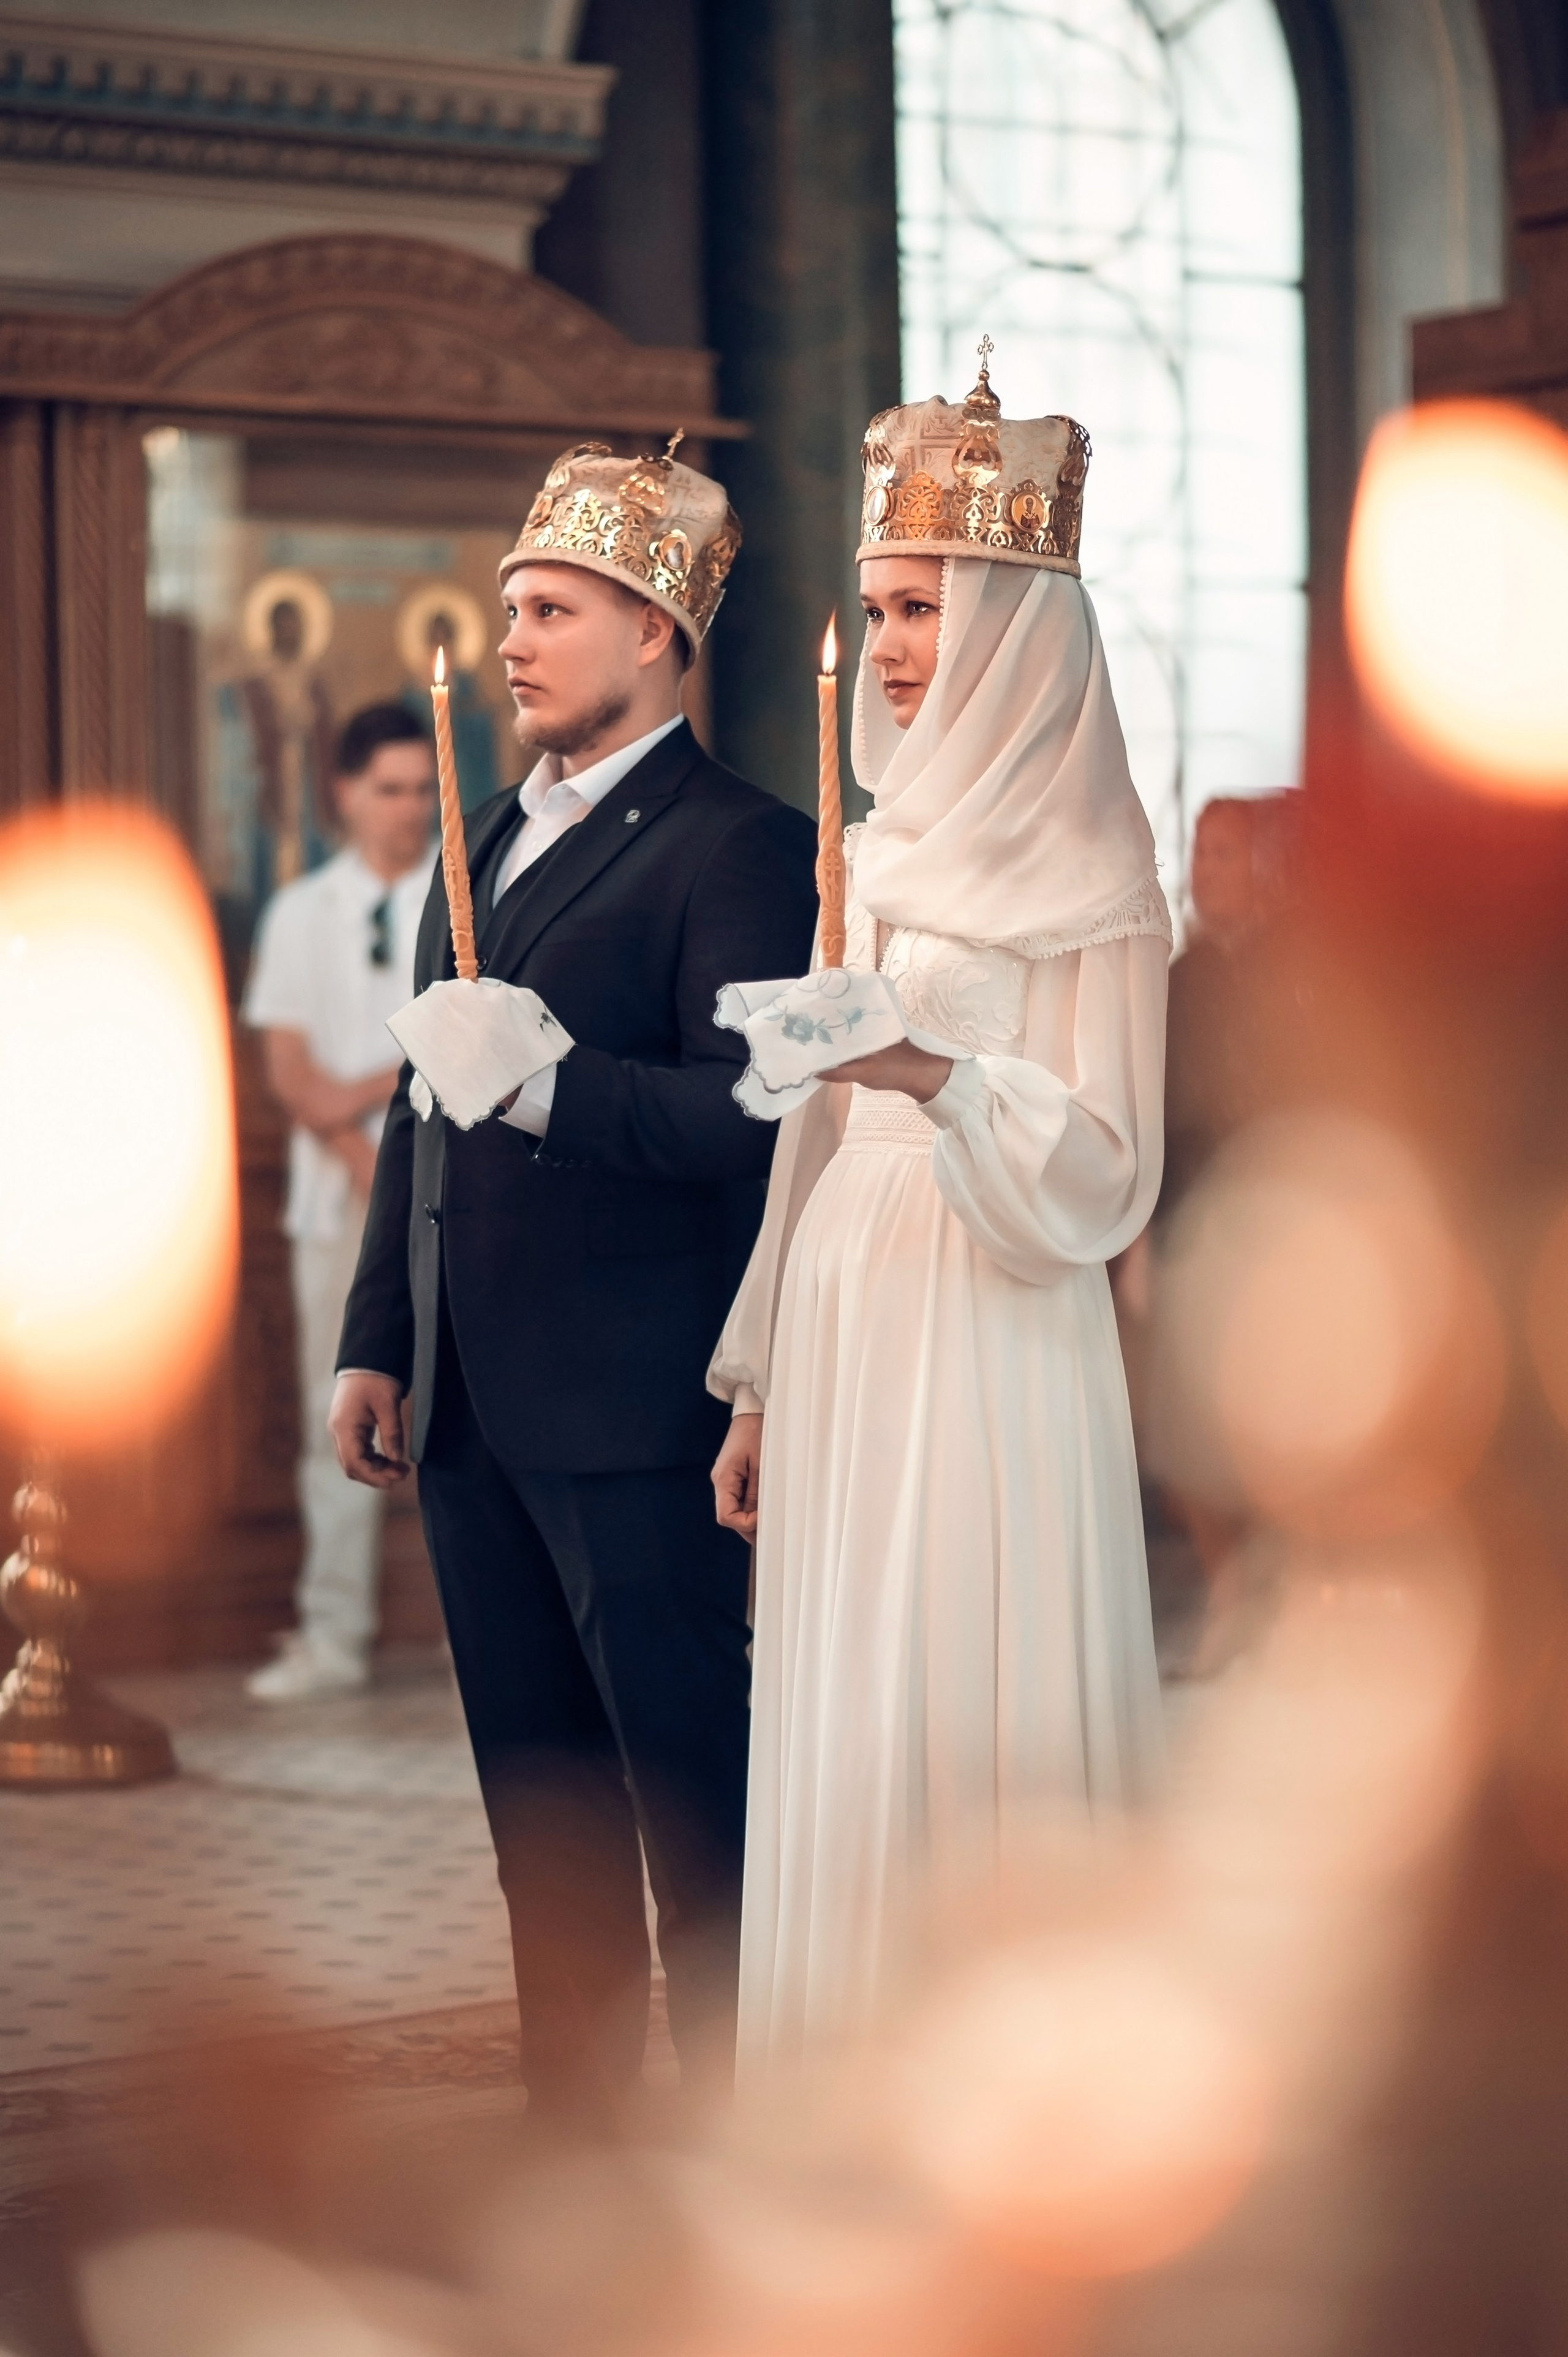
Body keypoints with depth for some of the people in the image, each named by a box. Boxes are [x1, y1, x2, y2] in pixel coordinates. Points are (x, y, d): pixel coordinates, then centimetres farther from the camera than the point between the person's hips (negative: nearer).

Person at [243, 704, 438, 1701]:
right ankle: (333, 1638, 7)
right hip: (339, 1193, 2)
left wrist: (368, 1092, -12)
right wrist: (366, 1163, -11)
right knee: (338, 1415, 3)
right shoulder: (301, 914, 9)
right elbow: (290, 1069, 1)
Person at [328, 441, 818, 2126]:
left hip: (631, 1414, -8)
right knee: (540, 1802, 13)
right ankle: (574, 2134, 21)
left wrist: (550, 1087, -26)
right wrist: (376, 1344, 17)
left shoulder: (737, 848, -8)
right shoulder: (485, 844, 19)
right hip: (469, 1411, 8)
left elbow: (749, 1120, -17)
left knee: (693, 1796, -2)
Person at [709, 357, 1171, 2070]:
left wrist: (941, 1078, -28)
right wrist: (762, 1384, 17)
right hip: (843, 1329, 7)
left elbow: (1105, 1170, -11)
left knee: (975, 1735, -6)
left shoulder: (1085, 872, -6)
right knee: (847, 1746, 8)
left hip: (990, 1339, -7)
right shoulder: (883, 850, 16)